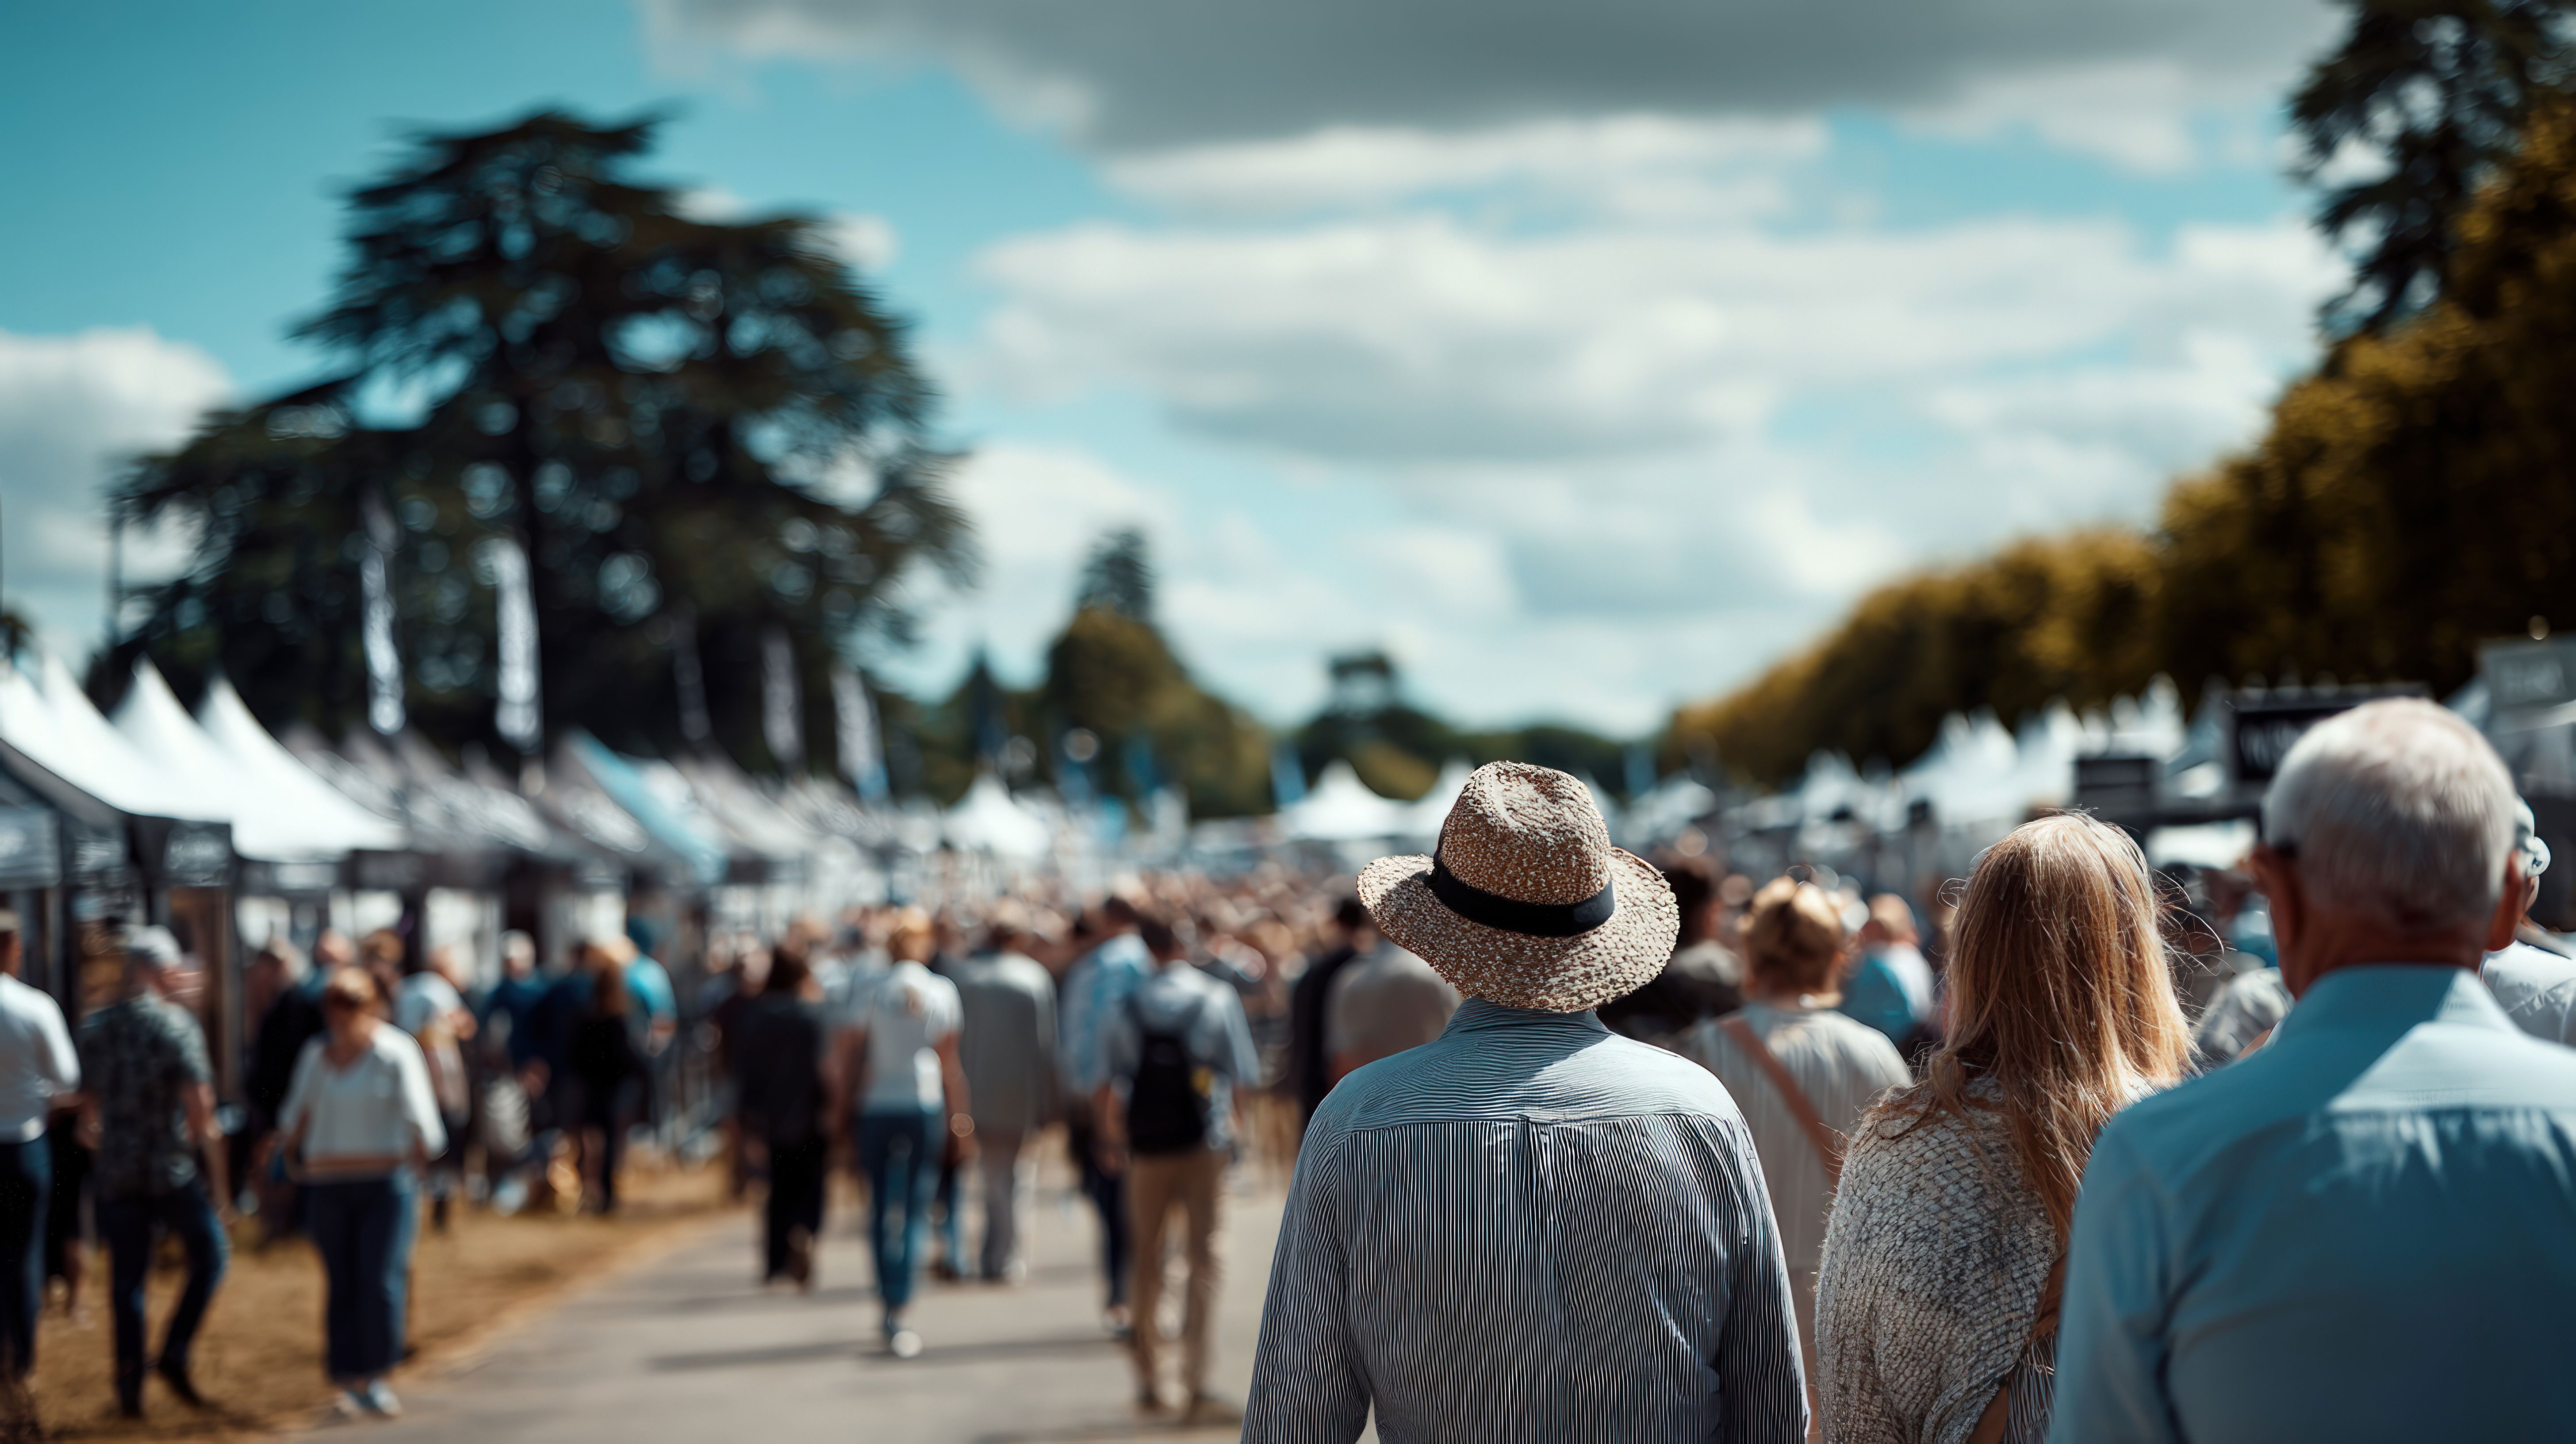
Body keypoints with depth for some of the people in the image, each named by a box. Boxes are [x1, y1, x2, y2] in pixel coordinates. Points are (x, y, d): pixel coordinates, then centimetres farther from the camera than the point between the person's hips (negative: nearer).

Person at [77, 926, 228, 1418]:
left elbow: (88, 1109, 12)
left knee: (127, 1280, 10)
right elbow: (199, 1109, -14)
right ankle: (174, 1354, 2)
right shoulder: (175, 1024, -10)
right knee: (210, 1255, 13)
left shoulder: (94, 1027, 5)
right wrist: (218, 1181, -8)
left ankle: (130, 1388, 11)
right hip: (172, 1170, -4)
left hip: (114, 1174, 4)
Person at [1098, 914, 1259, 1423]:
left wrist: (1115, 1143, 13)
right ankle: (1196, 1386, -12)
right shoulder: (1219, 999, -5)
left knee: (1148, 1261, 15)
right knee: (1206, 1258, -2)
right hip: (1205, 1146, -2)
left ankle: (1149, 1381, 23)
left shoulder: (1130, 1009, 0)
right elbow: (1247, 1075, -3)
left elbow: (1111, 1090, -2)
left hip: (1148, 1150, 2)